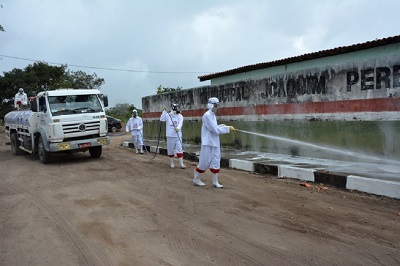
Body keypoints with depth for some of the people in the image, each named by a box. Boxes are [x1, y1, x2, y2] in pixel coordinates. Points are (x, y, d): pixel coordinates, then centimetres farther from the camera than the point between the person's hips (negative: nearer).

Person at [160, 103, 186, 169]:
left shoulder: (180, 116, 0)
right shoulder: (168, 115, -1)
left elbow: (180, 123, -15)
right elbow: (162, 119, -15)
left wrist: (178, 128, -37)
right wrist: (164, 111, -24)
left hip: (178, 136, 1)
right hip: (170, 136, -1)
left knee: (179, 149, -2)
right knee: (170, 149, 7)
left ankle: (181, 163, 3)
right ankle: (171, 163, 23)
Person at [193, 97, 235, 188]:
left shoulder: (213, 115, 13)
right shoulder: (207, 115, -16)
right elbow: (215, 130, -21)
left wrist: (222, 126, -2)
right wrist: (228, 128, -16)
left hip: (215, 143, 9)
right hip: (208, 143, -9)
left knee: (215, 162, 8)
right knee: (204, 162, 0)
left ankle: (215, 181, 16)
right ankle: (196, 179, 17)